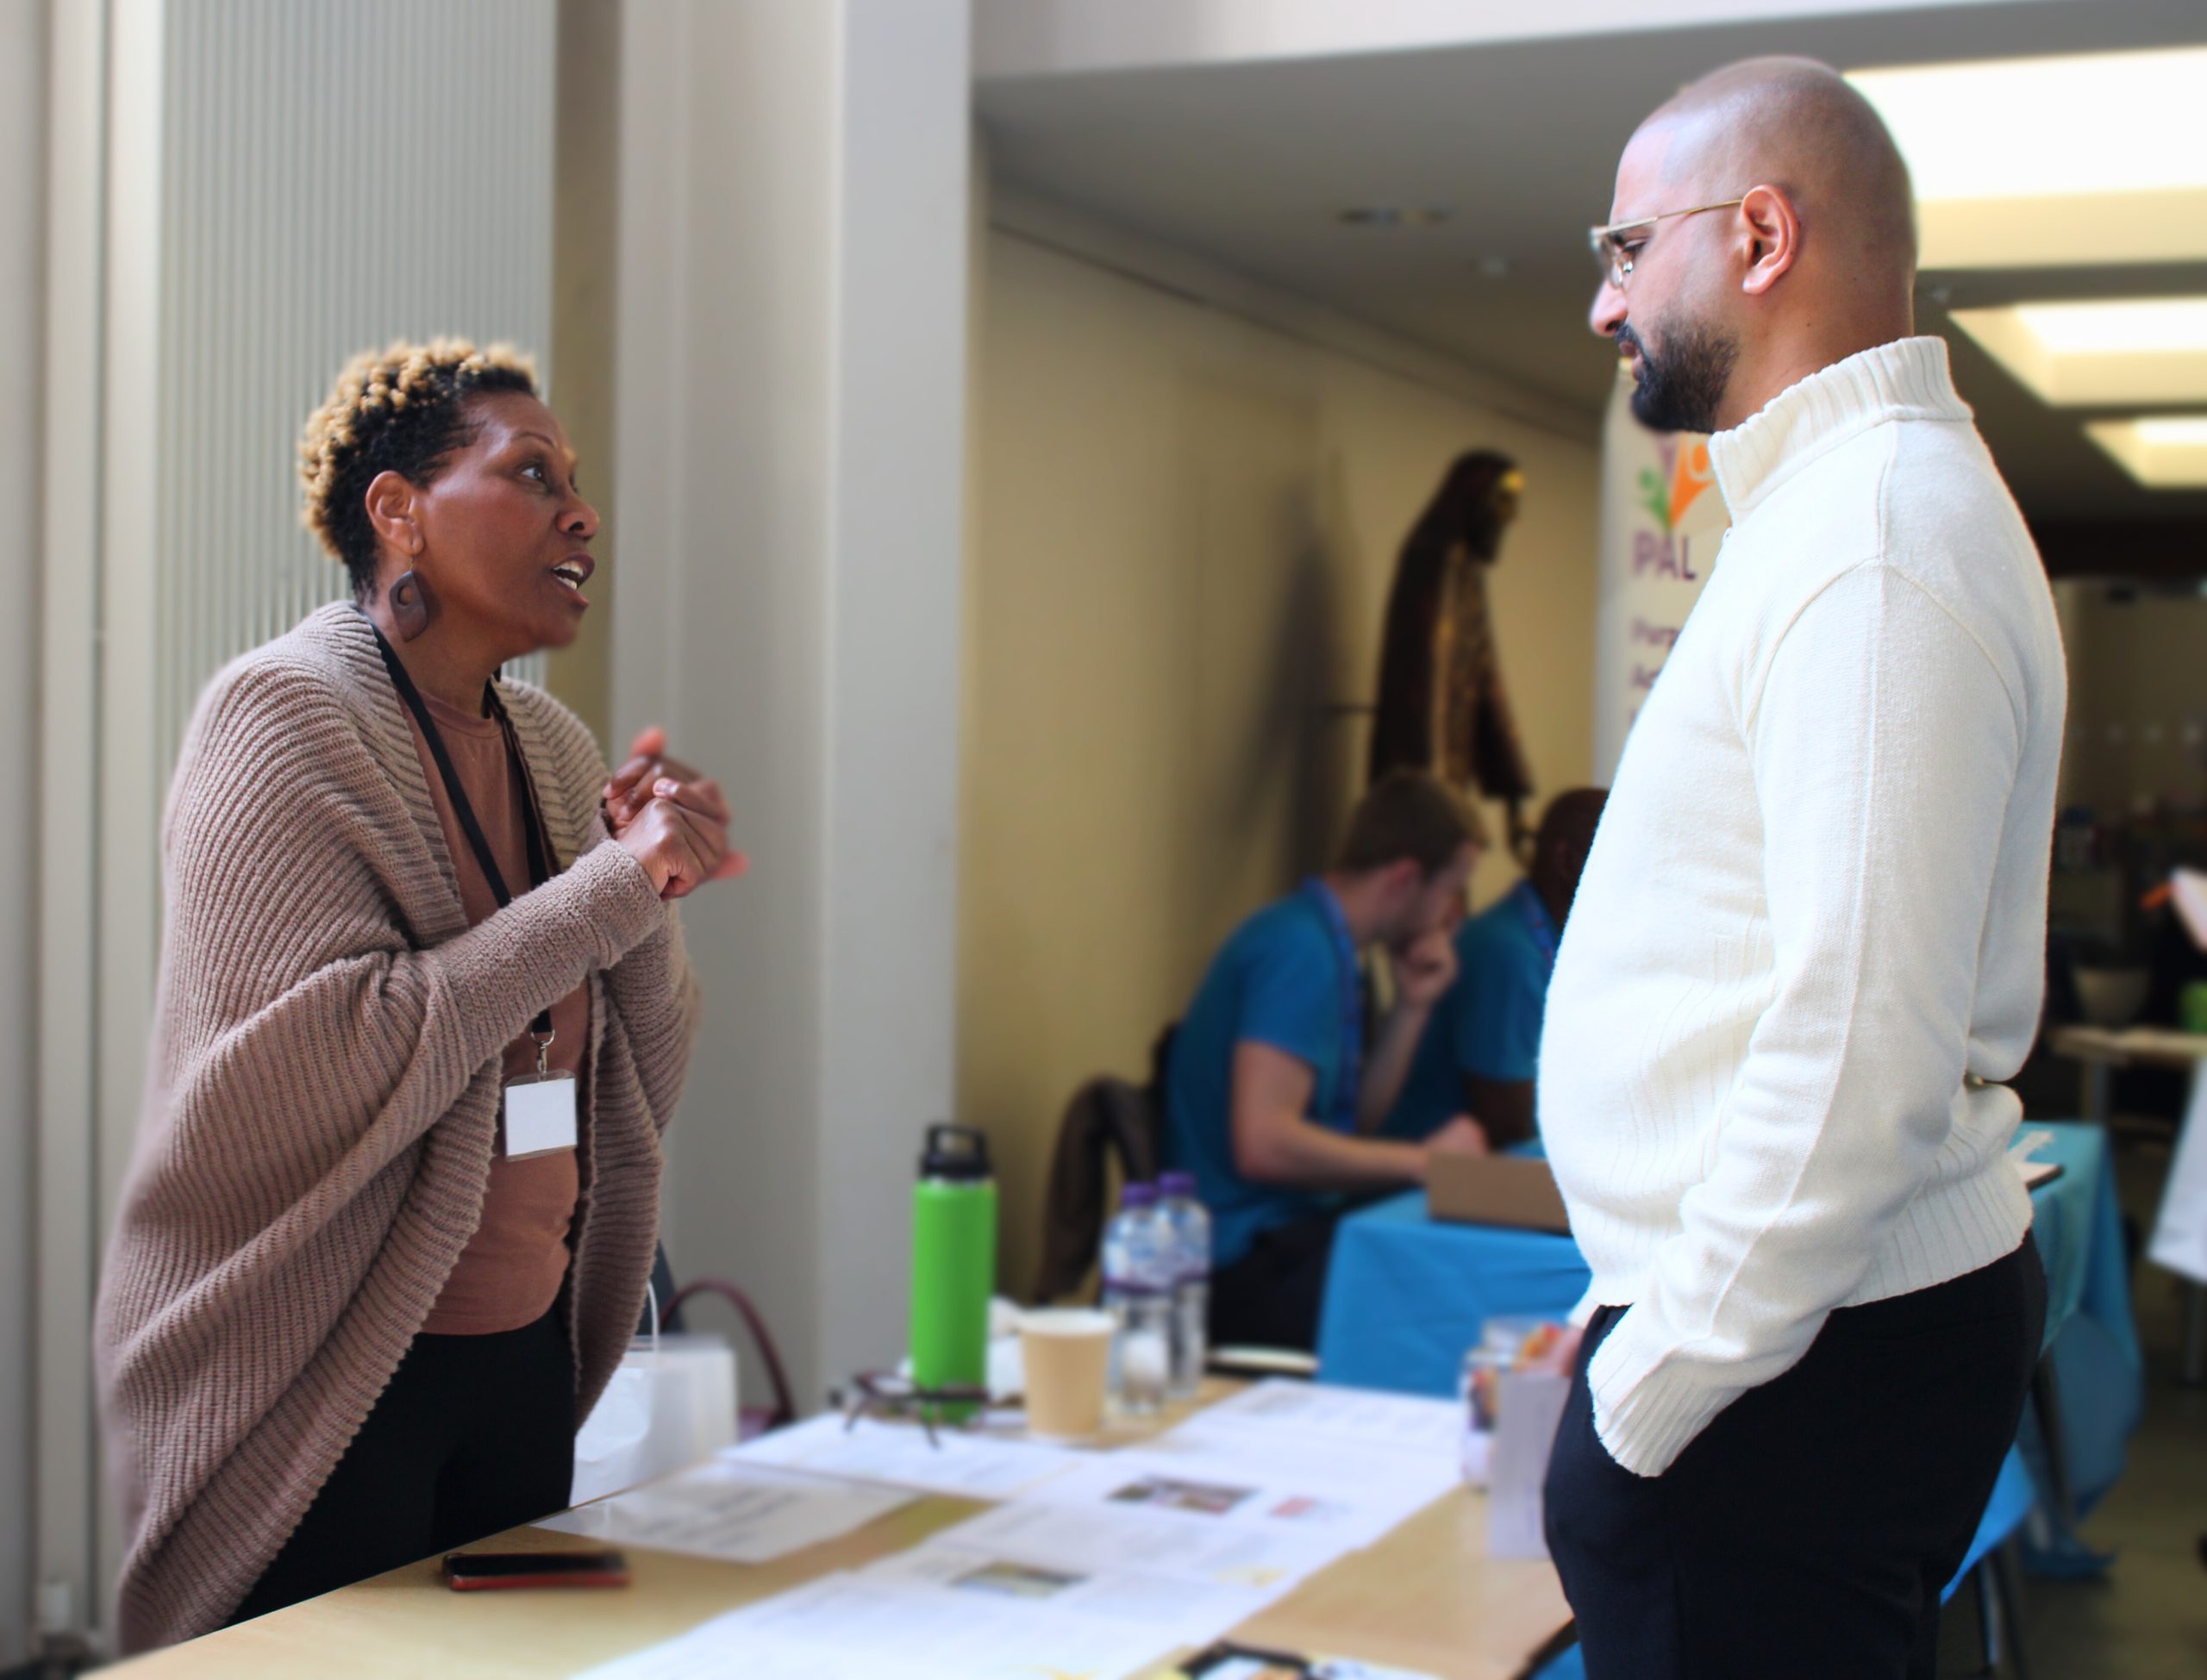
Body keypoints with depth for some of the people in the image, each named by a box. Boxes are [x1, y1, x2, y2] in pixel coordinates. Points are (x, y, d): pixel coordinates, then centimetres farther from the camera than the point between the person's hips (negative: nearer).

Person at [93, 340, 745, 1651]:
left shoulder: (555, 746, 9)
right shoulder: (287, 717, -12)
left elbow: (643, 1091, 10)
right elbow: (327, 1066, -24)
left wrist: (652, 887, -8)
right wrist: (610, 888, -21)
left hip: (525, 1353, 7)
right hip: (324, 1390, -7)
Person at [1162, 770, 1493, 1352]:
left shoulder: (1323, 944, 16)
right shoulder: (1299, 952, -14)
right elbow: (1265, 1144, -23)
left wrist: (1412, 1006, 9)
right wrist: (1424, 1159, -13)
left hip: (1289, 1233, 10)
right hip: (1252, 1266, -10)